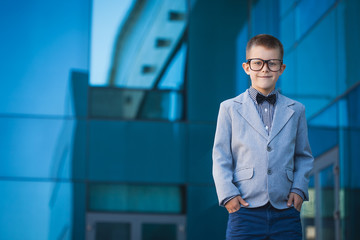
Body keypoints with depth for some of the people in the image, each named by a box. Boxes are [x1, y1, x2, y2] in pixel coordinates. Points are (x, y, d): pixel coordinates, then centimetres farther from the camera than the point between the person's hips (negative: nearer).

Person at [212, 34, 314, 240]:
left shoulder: (296, 110, 13)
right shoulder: (230, 108, 9)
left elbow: (304, 157, 18)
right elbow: (221, 158, 5)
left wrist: (299, 189, 2)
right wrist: (228, 194, -6)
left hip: (286, 211, 2)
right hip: (245, 211, -2)